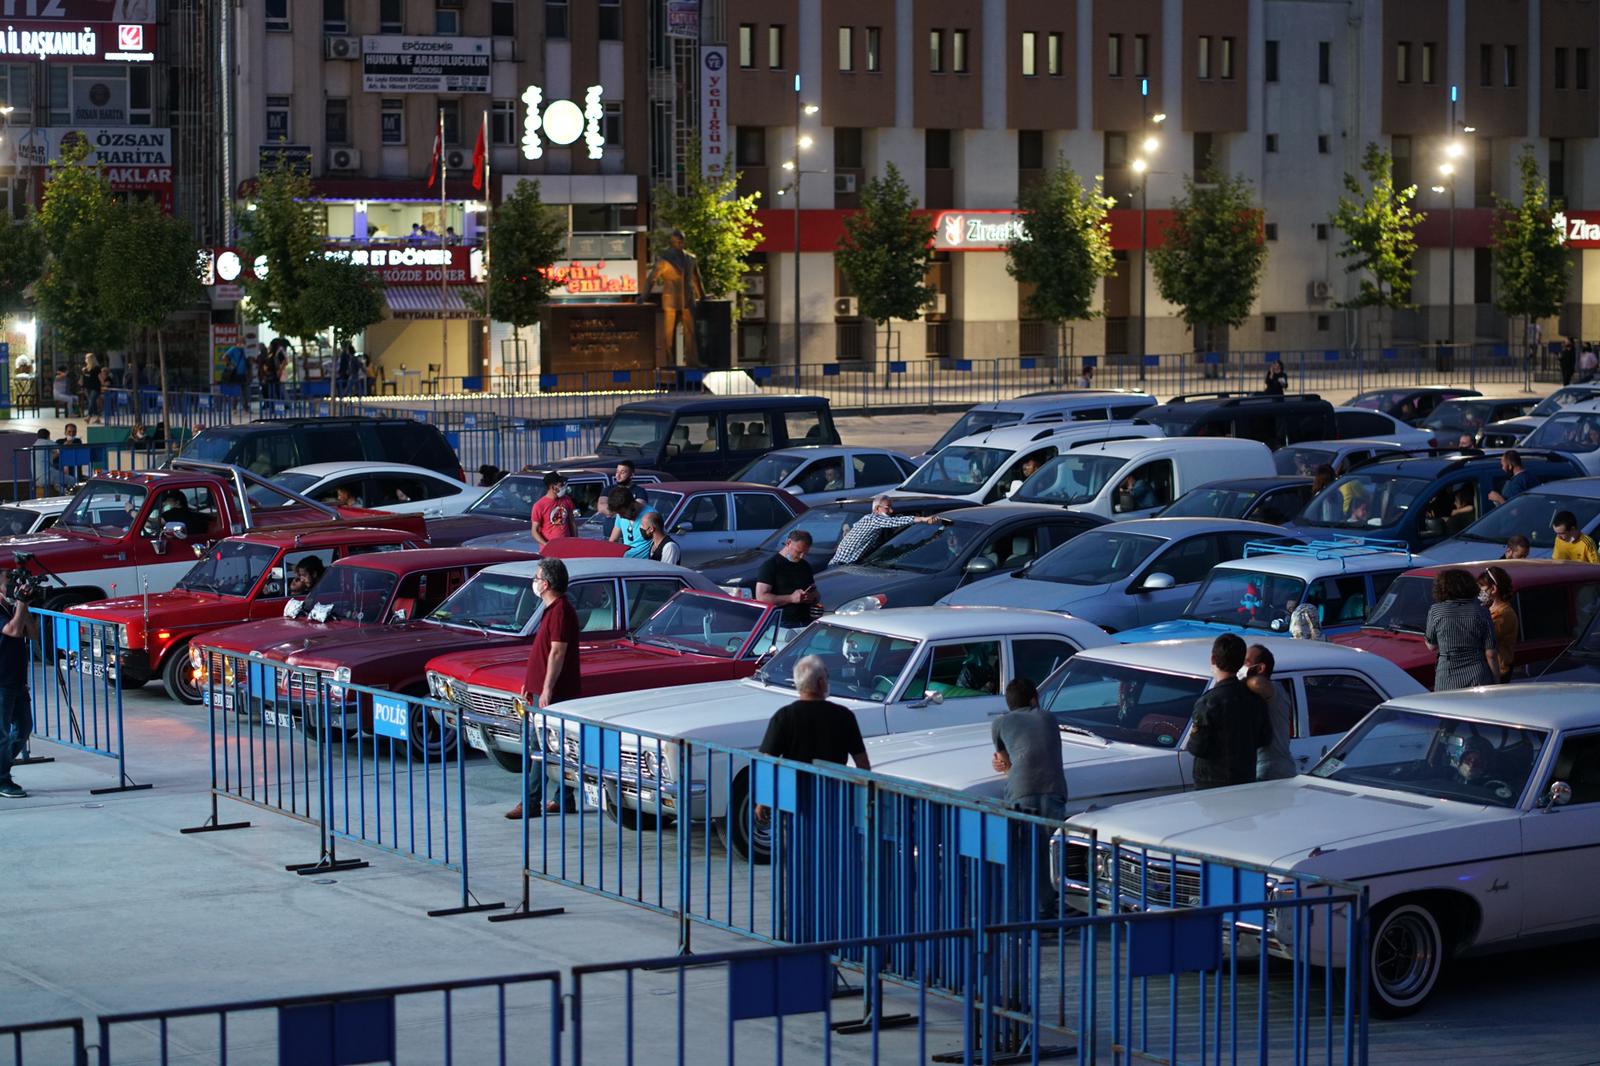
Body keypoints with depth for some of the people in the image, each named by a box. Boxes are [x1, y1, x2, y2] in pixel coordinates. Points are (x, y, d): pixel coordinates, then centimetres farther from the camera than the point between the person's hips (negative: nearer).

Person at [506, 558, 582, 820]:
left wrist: (546, 690, -23)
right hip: (546, 690, 10)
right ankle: (564, 799, 14)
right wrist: (530, 683, 23)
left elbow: (557, 653, -22)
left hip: (552, 692, -10)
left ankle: (531, 802, -7)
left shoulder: (560, 611, -17)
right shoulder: (554, 608, 15)